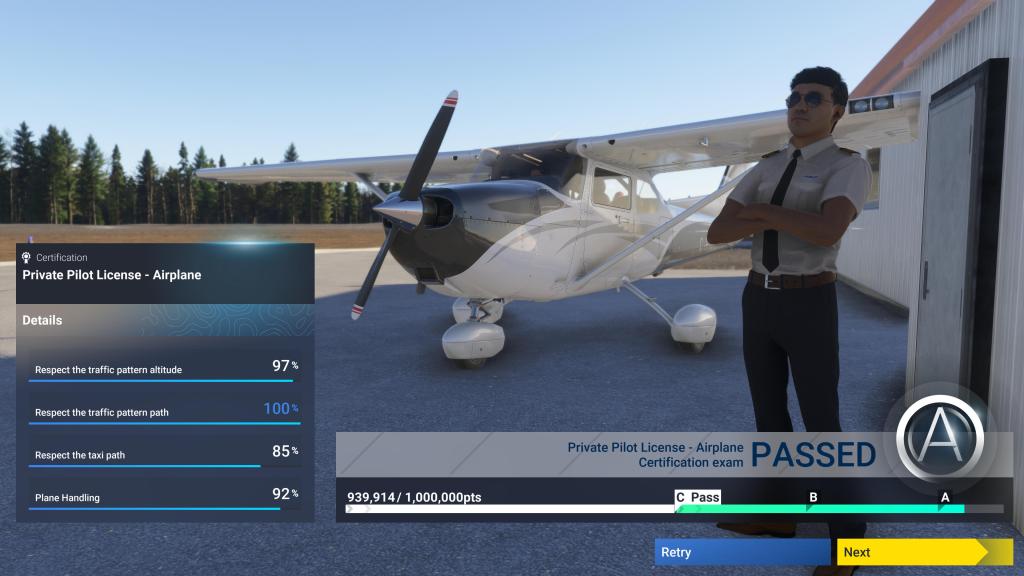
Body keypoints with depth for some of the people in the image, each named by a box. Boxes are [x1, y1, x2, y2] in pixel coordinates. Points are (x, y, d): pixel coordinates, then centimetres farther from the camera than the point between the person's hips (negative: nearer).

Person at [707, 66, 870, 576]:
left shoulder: (850, 166, -9)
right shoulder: (766, 169, 10)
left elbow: (826, 231, -29)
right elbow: (717, 233, 0)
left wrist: (763, 211, -16)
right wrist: (777, 219, -17)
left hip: (810, 309, -6)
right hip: (759, 302, 7)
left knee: (821, 425, -1)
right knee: (767, 412, 14)